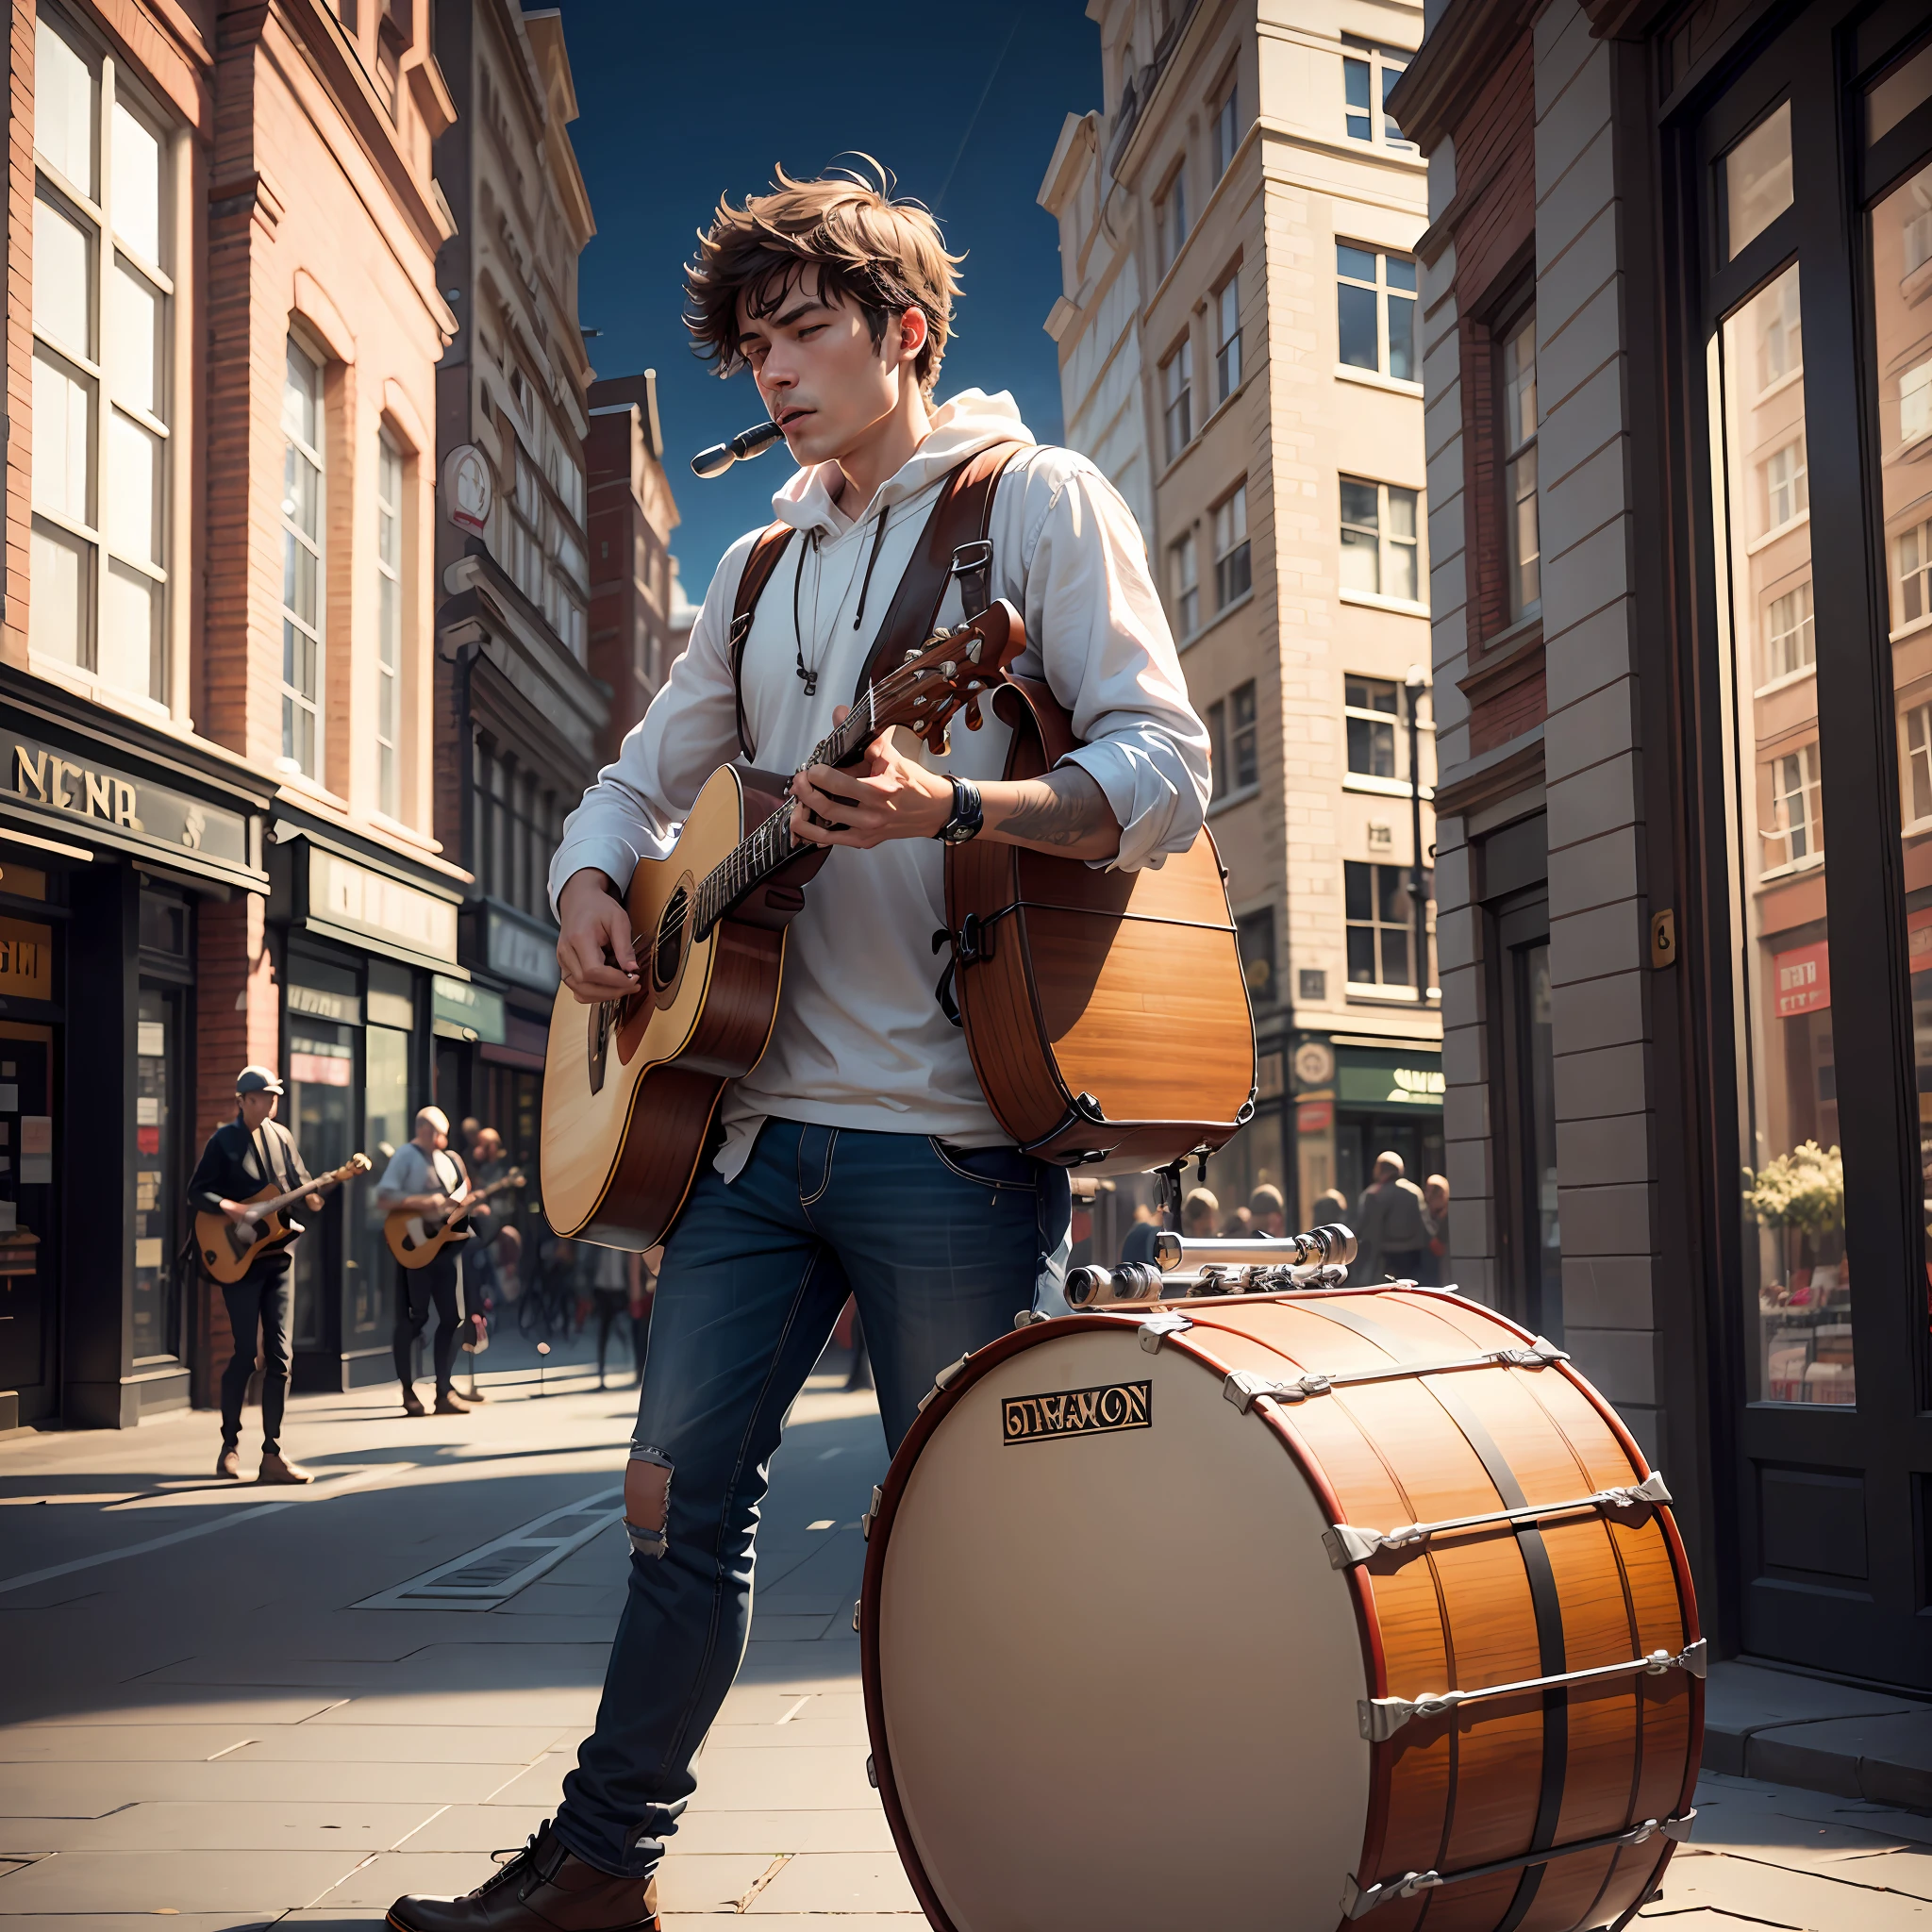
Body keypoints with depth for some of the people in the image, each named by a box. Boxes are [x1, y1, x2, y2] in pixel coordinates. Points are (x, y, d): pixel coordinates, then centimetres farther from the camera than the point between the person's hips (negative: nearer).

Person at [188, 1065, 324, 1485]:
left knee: (279, 1355, 0)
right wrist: (227, 1207, -21)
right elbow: (196, 1192, -4)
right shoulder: (223, 1140, -3)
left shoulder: (281, 1136, 10)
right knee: (245, 1353, -3)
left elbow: (300, 1182, 12)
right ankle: (230, 1444, 14)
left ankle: (273, 1454, 2)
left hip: (278, 1257, 4)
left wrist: (310, 1197, -10)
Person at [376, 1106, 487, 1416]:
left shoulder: (450, 1158, 14)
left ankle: (444, 1391, 9)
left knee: (451, 1317, 4)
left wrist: (474, 1207, 2)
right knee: (414, 1317, -1)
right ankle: (409, 1392, 8)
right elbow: (384, 1199, -16)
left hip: (447, 1244, 7)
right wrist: (423, 1203, -23)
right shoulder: (405, 1156, -7)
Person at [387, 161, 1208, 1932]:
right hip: (755, 1110, 7)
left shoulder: (1035, 500, 0)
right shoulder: (765, 570, 20)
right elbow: (644, 776, 28)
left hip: (953, 1125, -6)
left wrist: (949, 808, -26)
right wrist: (590, 884, 5)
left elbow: (1165, 772, -10)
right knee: (681, 1490, 10)